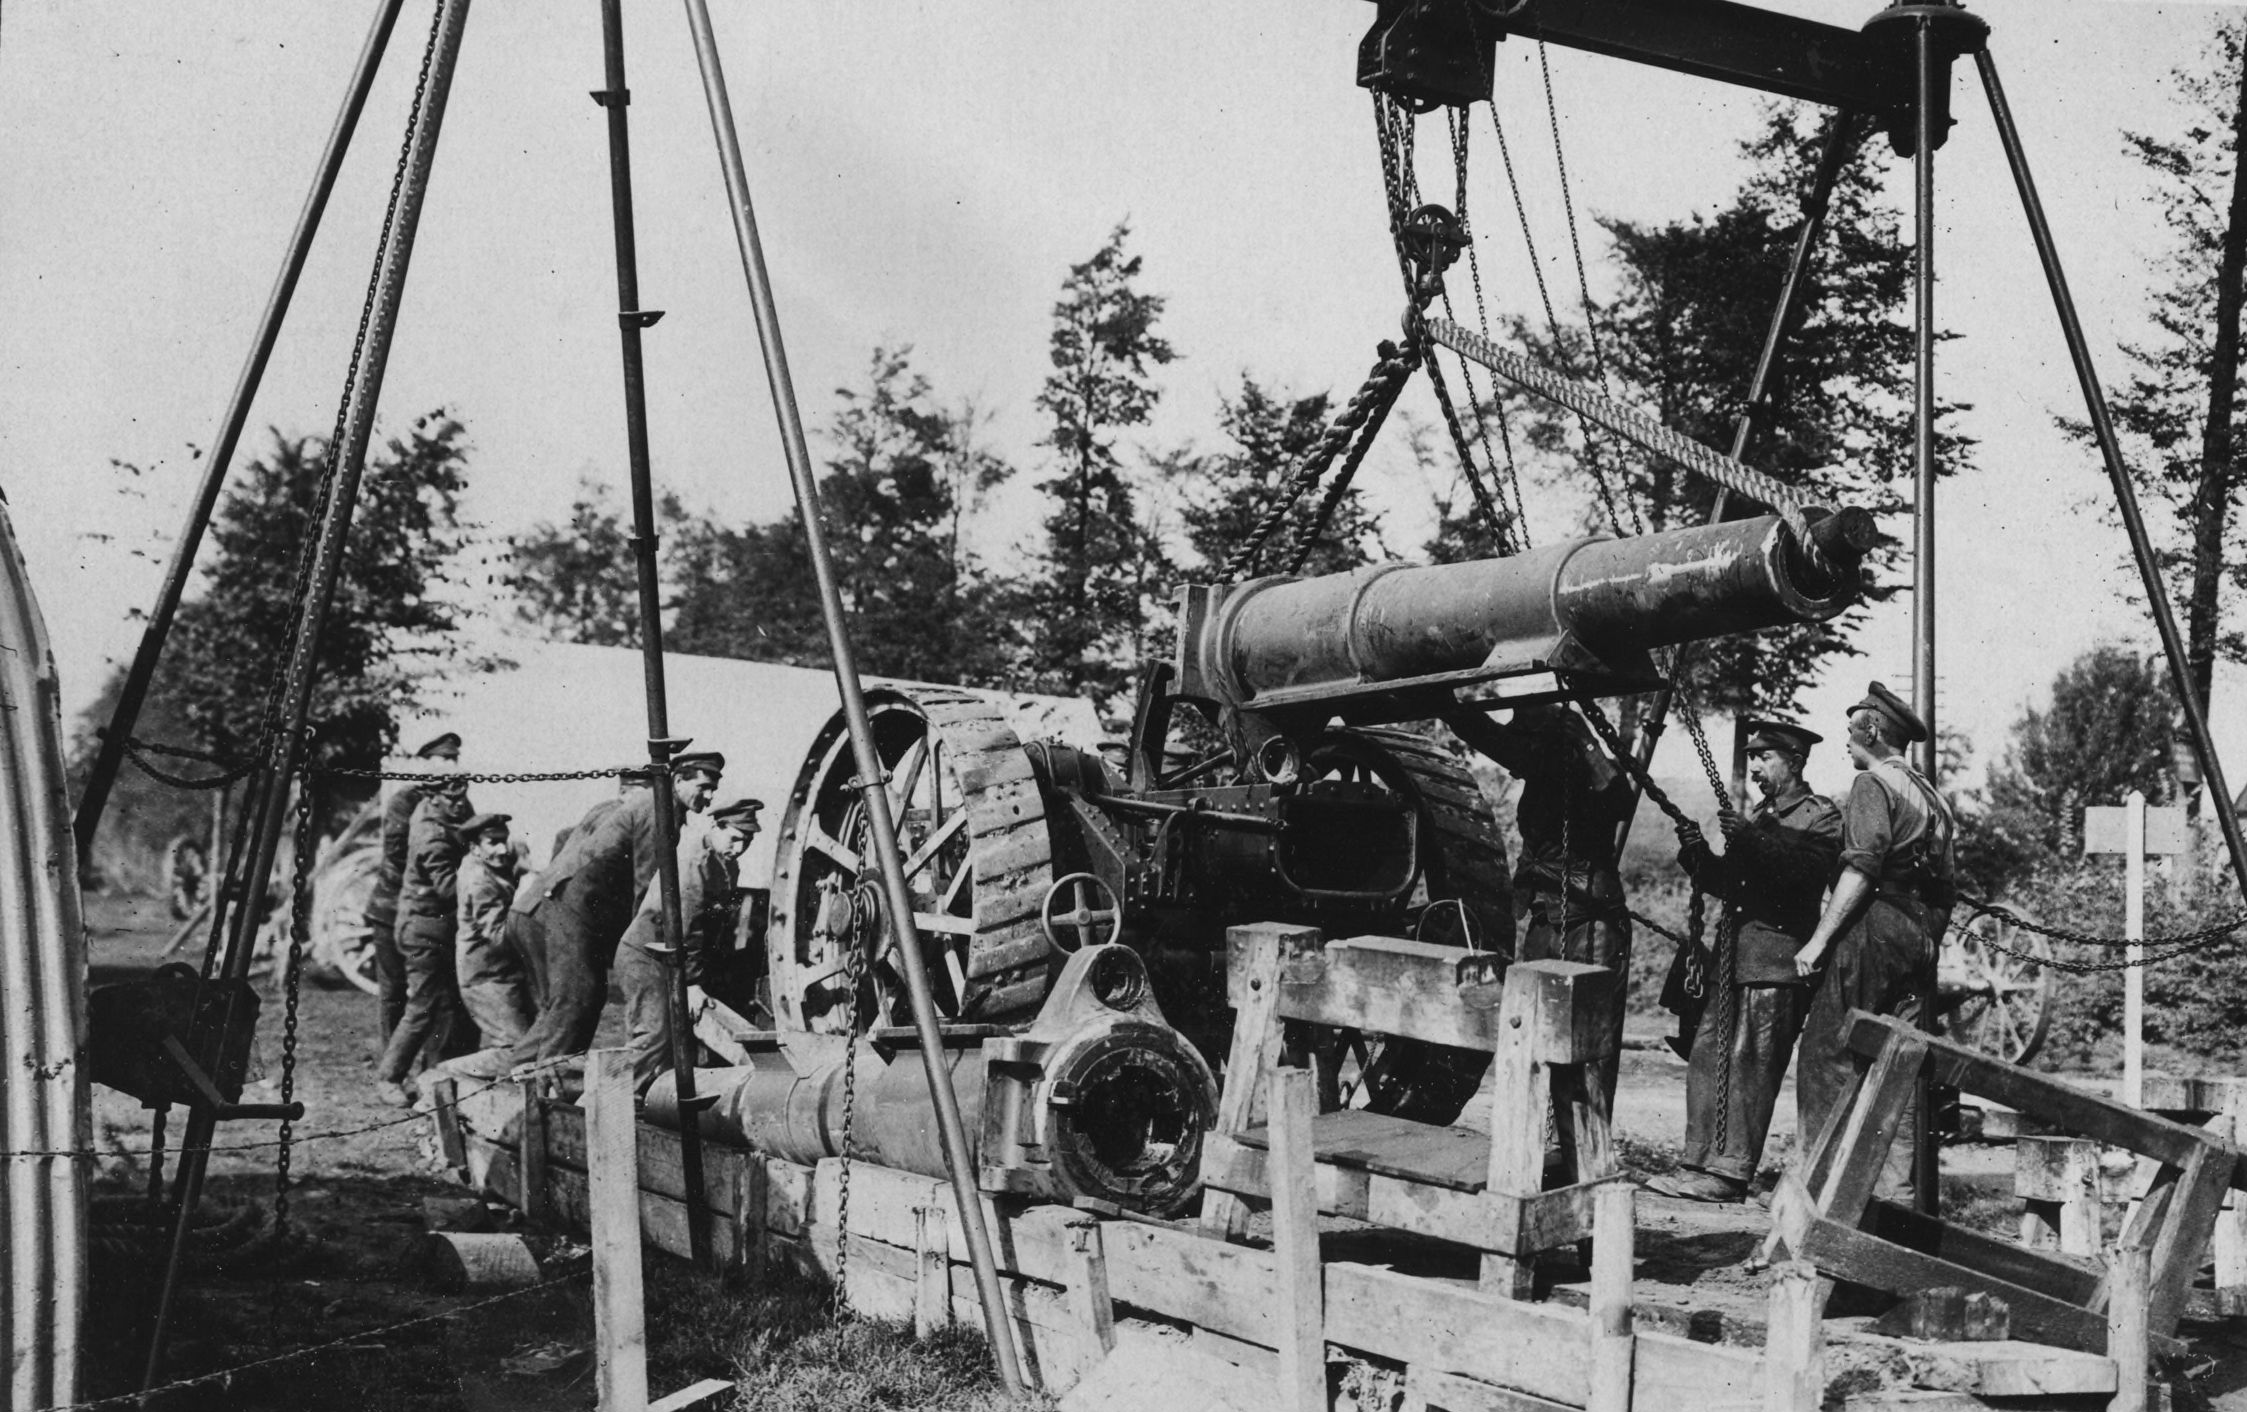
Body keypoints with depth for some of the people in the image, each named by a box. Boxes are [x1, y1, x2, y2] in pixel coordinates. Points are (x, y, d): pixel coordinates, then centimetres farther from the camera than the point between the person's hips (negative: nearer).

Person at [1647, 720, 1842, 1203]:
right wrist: (1697, 853, 2)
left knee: (1748, 1064, -10)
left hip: (1777, 960, -8)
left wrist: (1750, 843, -26)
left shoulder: (1820, 816, 1)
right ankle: (1701, 1163, 8)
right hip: (1734, 957, 8)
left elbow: (1806, 870, -17)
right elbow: (1725, 883, 20)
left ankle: (1730, 1173, -10)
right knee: (1706, 1055, 4)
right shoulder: (1760, 816, 25)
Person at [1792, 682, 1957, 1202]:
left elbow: (1861, 870, -17)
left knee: (1828, 1058, -7)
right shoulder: (1930, 796, 21)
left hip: (1872, 931, -8)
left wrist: (1818, 940, -18)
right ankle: (1899, 1189, 8)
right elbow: (1944, 888, 20)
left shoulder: (1872, 785, -4)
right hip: (1919, 940, 8)